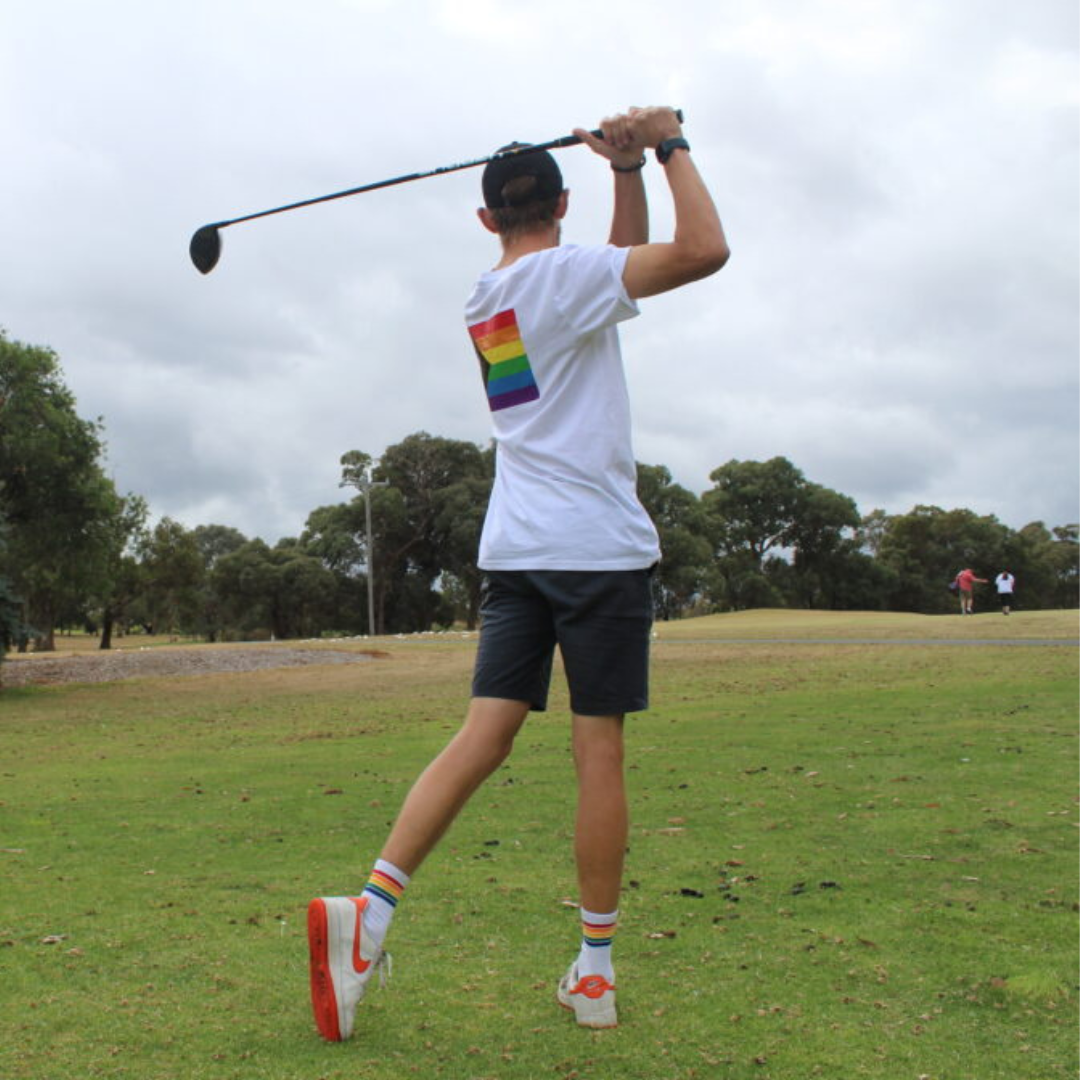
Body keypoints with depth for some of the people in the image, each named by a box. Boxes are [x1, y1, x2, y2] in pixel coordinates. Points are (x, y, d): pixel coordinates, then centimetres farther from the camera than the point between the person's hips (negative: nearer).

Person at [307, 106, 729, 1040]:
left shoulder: (487, 296, 17)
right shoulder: (566, 271, -5)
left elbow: (628, 260, 26)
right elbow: (703, 250, -17)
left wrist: (627, 168, 12)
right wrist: (668, 145, -4)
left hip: (515, 547, 6)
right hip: (599, 544, -6)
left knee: (483, 735, 1)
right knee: (599, 753, 0)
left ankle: (372, 907, -13)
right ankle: (596, 970, 7)